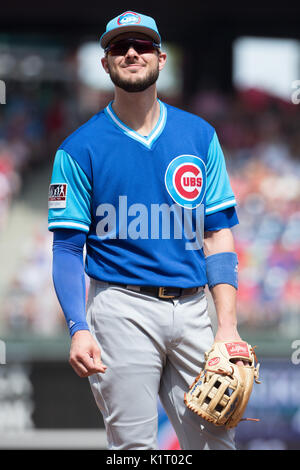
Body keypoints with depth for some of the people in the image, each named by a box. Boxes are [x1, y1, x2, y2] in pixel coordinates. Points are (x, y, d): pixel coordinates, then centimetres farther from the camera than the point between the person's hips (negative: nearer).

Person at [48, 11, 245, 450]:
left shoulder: (199, 135, 10)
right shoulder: (80, 149, 1)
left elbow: (217, 234, 8)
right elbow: (67, 248, -1)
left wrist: (228, 325, -2)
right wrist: (79, 329, -15)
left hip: (192, 310, 3)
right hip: (122, 309, -3)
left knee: (216, 439, 2)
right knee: (134, 445, -6)